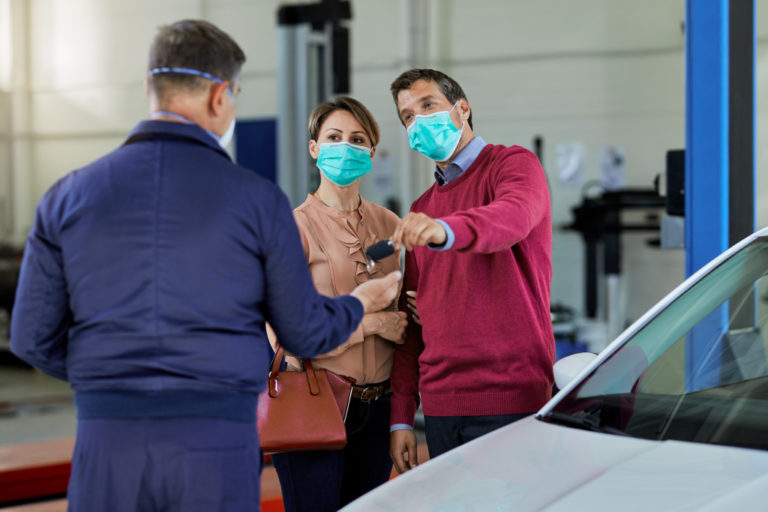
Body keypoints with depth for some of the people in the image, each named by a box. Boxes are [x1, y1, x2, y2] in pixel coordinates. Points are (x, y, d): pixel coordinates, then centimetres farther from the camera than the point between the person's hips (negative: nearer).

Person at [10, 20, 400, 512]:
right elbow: (305, 332, 7)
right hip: (215, 449, -1)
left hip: (111, 443, 2)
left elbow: (34, 337, 6)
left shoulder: (69, 197, 3)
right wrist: (359, 305, 31)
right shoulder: (258, 200, -2)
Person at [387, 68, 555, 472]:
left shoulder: (513, 165, 1)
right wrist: (401, 417, 13)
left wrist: (445, 230, -45)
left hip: (509, 399, -6)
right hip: (440, 405, 6)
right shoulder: (421, 209, 22)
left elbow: (514, 217, -25)